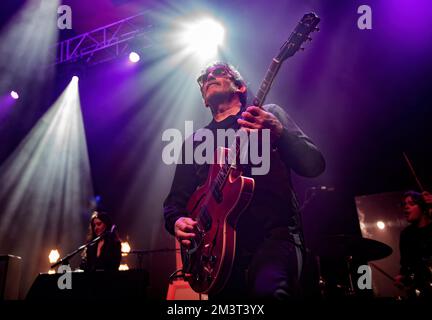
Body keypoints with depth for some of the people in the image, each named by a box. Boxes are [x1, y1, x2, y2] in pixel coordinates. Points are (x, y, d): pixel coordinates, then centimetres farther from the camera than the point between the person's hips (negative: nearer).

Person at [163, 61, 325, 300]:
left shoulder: (269, 115, 12)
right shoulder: (194, 142, 21)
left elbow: (314, 165, 0)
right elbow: (176, 199, 20)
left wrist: (278, 133, -19)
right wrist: (177, 221, -3)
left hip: (273, 234, -4)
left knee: (268, 289, -32)